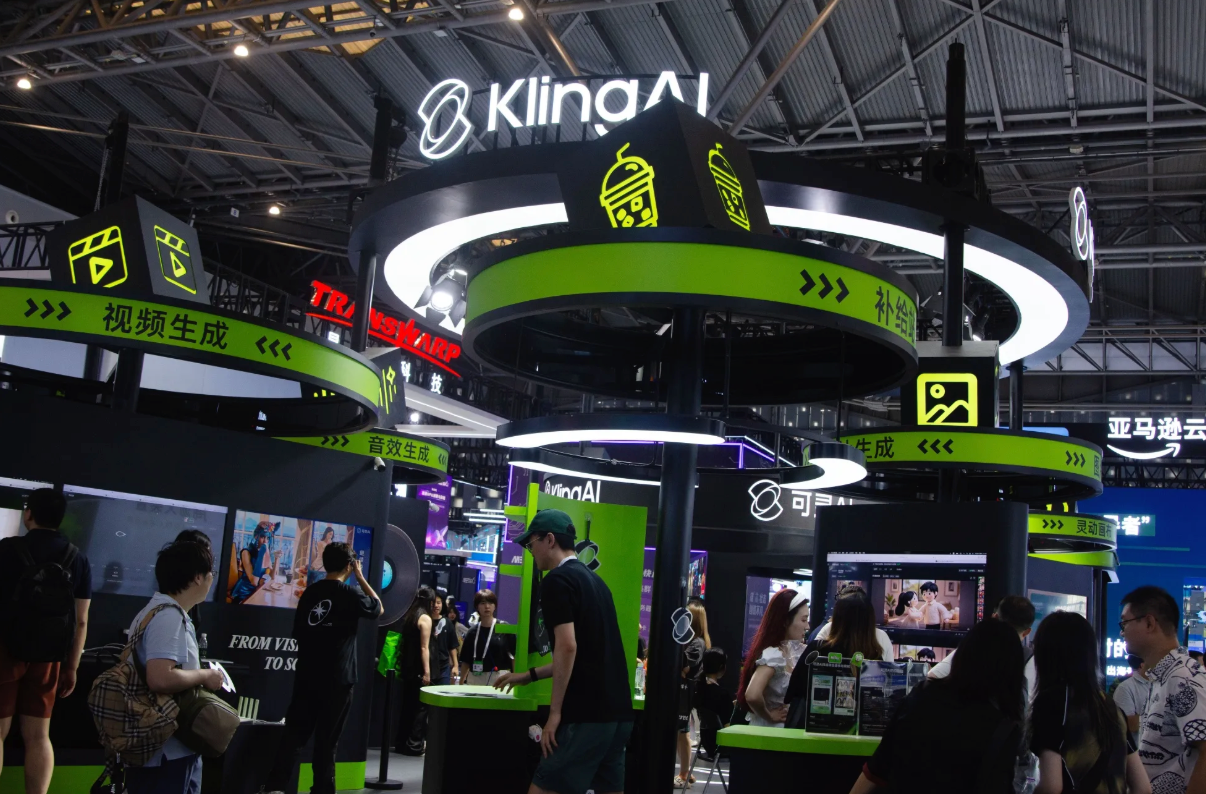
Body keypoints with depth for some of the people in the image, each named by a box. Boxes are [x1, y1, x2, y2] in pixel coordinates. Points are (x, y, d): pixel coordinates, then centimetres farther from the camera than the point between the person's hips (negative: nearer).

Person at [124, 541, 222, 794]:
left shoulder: (158, 611, 13)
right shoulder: (170, 617, -19)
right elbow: (160, 679, -31)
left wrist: (198, 676, 15)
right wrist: (205, 675, -16)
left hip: (165, 748, 10)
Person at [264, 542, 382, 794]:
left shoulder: (310, 592, 5)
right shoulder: (349, 593, -9)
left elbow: (298, 632, 12)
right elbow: (377, 608, 9)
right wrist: (360, 578, 11)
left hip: (307, 675, 5)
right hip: (337, 678, -4)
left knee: (294, 733, 7)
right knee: (327, 739, 3)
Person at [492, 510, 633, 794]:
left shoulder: (557, 580, -8)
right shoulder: (594, 580, 19)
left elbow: (567, 647, -19)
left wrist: (555, 712, -15)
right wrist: (529, 675, 28)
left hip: (587, 713, -9)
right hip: (618, 710, 9)